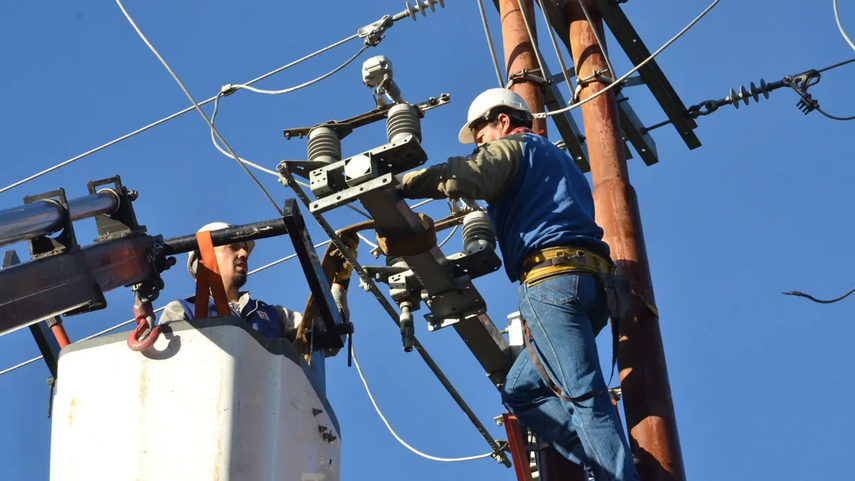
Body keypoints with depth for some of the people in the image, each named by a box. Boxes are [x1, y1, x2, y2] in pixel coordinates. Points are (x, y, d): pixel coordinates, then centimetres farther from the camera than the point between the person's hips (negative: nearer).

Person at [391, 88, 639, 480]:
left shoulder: (512, 146, 9)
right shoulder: (557, 159, 36)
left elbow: (461, 177, -11)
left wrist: (395, 183, -7)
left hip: (552, 277, -9)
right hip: (590, 281, 9)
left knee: (584, 394, -15)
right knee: (520, 391, 10)